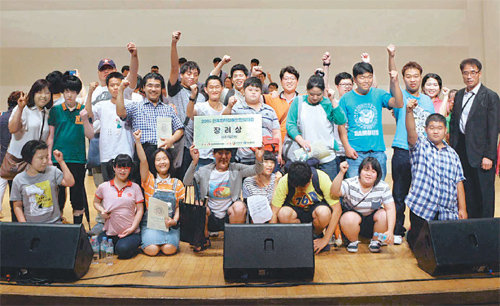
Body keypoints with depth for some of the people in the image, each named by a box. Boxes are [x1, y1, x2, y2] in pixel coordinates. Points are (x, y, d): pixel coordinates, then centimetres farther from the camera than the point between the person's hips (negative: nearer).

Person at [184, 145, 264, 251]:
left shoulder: (236, 169, 2)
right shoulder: (205, 170, 3)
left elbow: (255, 170, -13)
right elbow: (187, 182, -10)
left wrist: (258, 159, -36)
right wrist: (194, 162, -25)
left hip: (229, 217, -1)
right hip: (211, 218, 1)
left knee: (239, 206, -29)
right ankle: (204, 239, 1)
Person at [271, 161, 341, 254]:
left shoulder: (322, 178, -26)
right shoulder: (284, 182, -24)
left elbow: (337, 210, -23)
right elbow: (273, 213, -22)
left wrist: (325, 240, -23)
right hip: (295, 210, 1)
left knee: (324, 213, -37)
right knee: (283, 214, -34)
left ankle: (317, 235, -2)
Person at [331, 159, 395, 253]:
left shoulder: (383, 187, -12)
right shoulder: (350, 184, -18)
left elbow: (390, 209, -18)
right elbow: (335, 192, -37)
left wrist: (390, 231, -31)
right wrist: (341, 173, -50)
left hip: (371, 222, 2)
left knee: (384, 214, -26)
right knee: (349, 217, -34)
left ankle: (376, 241, 1)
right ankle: (353, 241, -2)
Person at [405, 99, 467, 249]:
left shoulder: (452, 154, 12)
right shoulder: (420, 146, 3)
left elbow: (458, 182, 11)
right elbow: (411, 132, -19)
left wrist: (462, 209, 6)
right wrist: (409, 111, -36)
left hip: (447, 212, 3)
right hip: (422, 208, -3)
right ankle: (410, 234, 36)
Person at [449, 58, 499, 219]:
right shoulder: (459, 95, 12)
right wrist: (452, 148, 7)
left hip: (480, 152, -5)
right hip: (461, 149, 5)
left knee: (484, 192, 3)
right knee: (466, 192, 12)